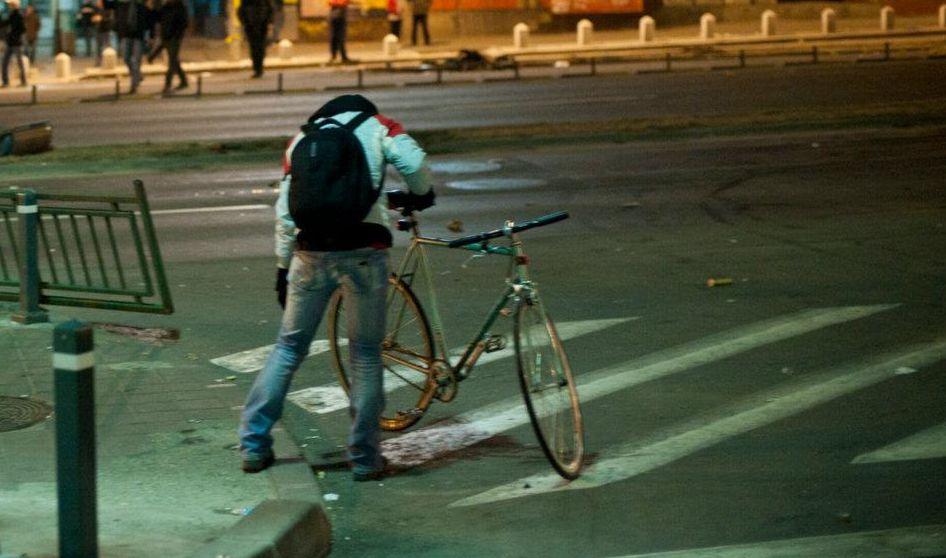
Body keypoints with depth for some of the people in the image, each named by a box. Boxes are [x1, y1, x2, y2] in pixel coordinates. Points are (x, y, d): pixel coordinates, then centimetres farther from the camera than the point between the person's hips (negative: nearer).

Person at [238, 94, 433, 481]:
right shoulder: (376, 126, 13)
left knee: (289, 346, 16)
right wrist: (420, 195, 12)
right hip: (363, 249, -3)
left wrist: (282, 267, 23)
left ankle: (253, 444, 17)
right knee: (366, 354, 7)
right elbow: (413, 161, -7)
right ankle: (365, 459, 10)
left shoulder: (301, 139, 23)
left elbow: (285, 210, 19)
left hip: (310, 252, 3)